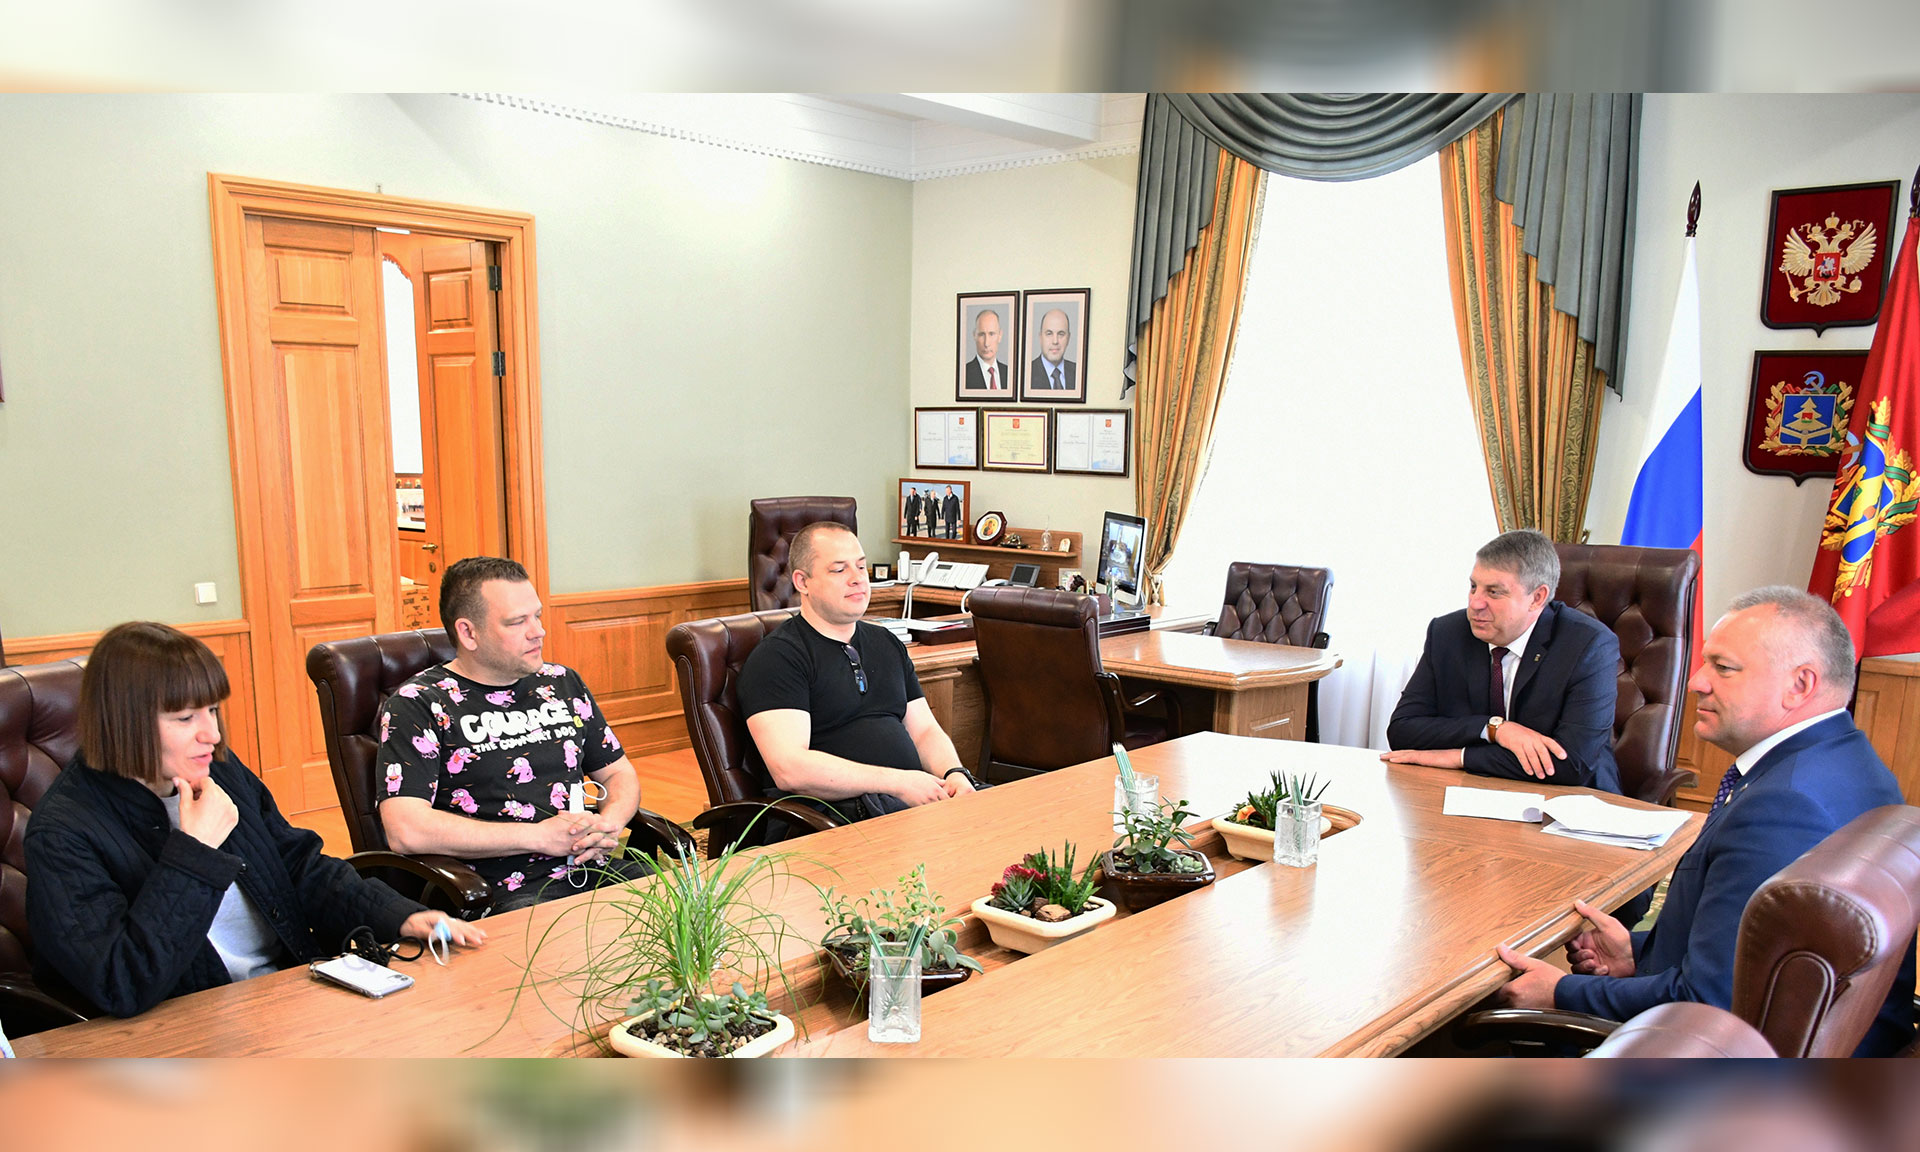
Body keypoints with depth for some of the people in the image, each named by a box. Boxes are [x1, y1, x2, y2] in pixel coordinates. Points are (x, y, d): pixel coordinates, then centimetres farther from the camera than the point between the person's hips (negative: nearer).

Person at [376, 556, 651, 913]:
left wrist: (609, 823, 0)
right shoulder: (416, 705, 0)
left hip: (600, 871, 7)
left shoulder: (561, 683, 18)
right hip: (508, 893, -6)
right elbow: (406, 831, -13)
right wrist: (540, 836, -12)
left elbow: (619, 773, 25)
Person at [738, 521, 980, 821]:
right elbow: (789, 769, -16)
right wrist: (898, 783, -18)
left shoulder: (887, 644, 23)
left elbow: (925, 730, 21)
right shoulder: (776, 657, -3)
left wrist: (954, 773, -3)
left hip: (916, 794, 8)